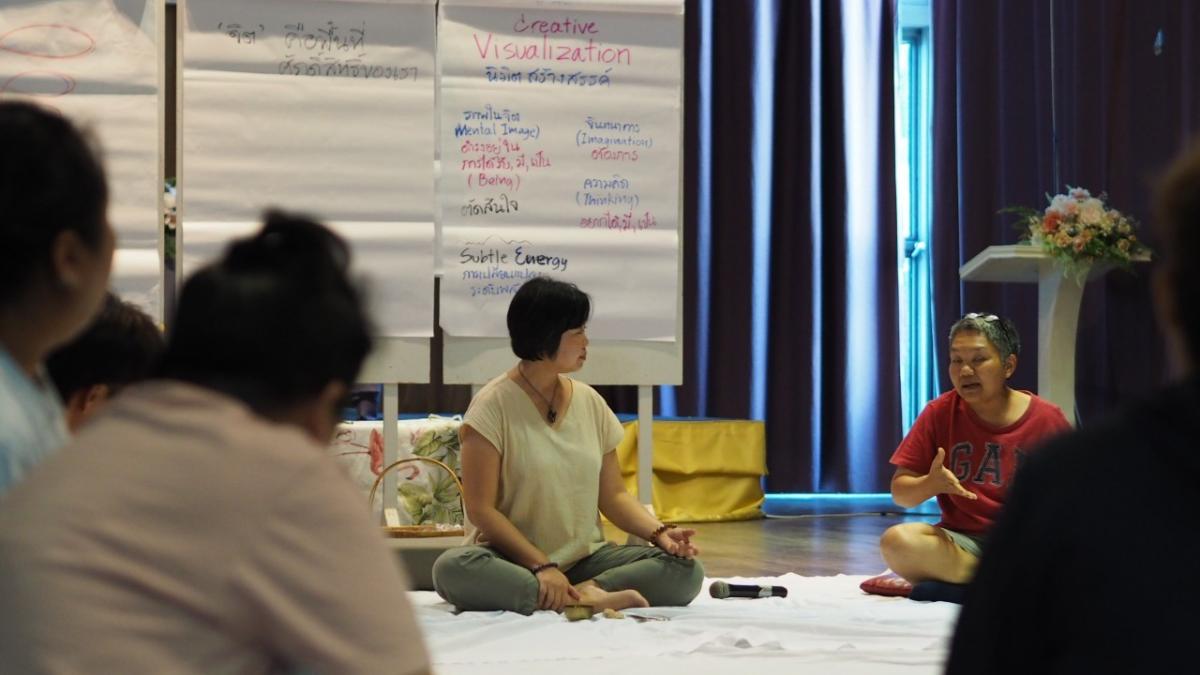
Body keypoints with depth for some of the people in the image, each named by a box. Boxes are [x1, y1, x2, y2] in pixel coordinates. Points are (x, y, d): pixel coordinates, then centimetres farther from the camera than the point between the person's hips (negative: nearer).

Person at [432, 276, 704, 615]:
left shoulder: (589, 401, 9)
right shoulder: (494, 405, -6)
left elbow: (613, 495, 12)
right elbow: (481, 508, -11)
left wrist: (659, 532, -8)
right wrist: (541, 566, -21)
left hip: (585, 559, 4)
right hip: (515, 561, -4)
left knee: (686, 570, -18)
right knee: (455, 568, -38)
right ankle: (590, 599, -35)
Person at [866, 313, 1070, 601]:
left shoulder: (1047, 419, -1)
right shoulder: (940, 413, 3)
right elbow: (900, 493, 3)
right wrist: (931, 484, -19)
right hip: (962, 542, 1)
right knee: (897, 541, -30)